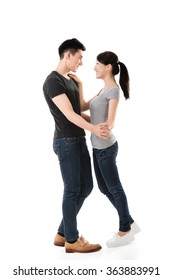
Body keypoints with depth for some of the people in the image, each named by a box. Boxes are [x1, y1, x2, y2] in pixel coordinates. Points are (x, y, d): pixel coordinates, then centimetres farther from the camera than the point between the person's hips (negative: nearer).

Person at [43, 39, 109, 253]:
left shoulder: (71, 81, 17)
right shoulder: (53, 81, -13)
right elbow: (69, 114, -20)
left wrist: (99, 124, 15)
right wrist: (93, 129, -30)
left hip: (79, 140, 10)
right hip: (66, 142, -10)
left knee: (86, 187, 10)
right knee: (72, 190, -3)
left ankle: (62, 233, 20)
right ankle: (71, 240, 9)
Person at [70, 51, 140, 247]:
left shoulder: (114, 90, -13)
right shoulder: (104, 89, 13)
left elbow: (110, 122, -18)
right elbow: (83, 107, 12)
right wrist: (79, 85, 8)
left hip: (105, 147, -9)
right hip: (98, 147, 9)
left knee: (114, 188, 3)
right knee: (104, 188, 15)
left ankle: (125, 231, 17)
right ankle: (129, 223, 25)